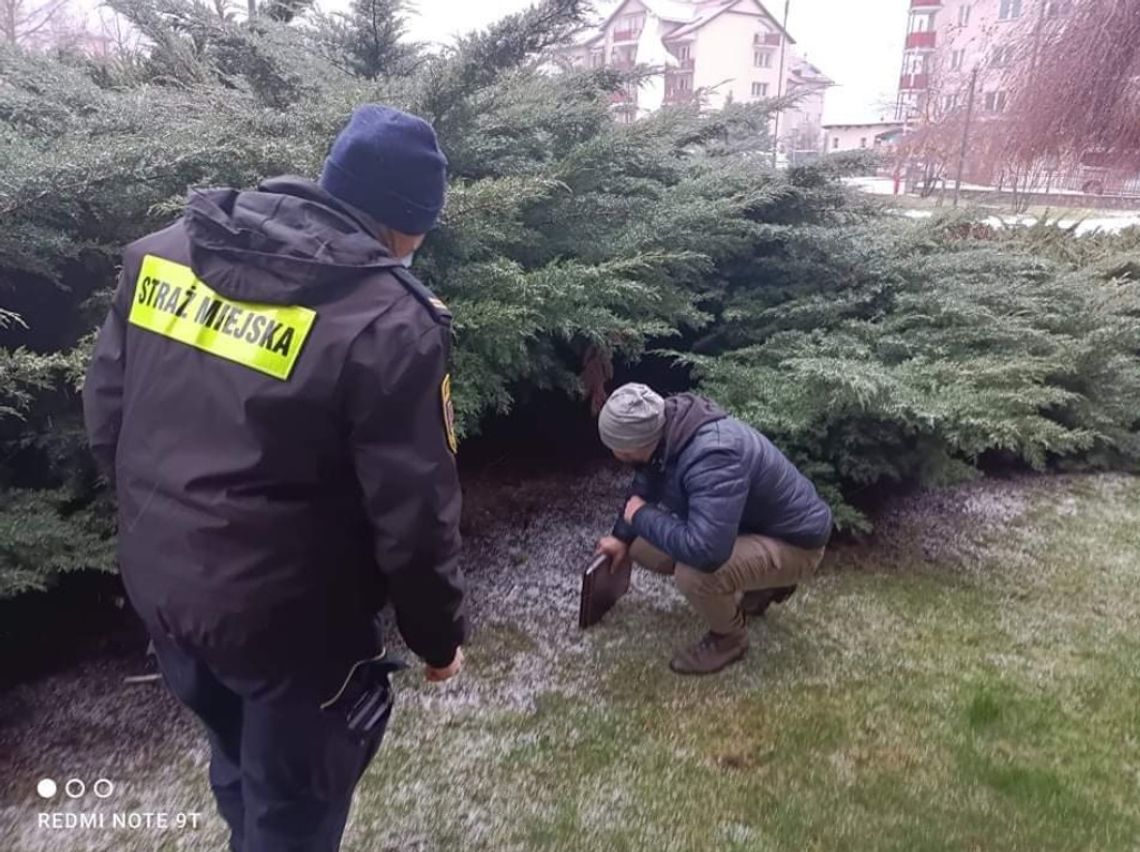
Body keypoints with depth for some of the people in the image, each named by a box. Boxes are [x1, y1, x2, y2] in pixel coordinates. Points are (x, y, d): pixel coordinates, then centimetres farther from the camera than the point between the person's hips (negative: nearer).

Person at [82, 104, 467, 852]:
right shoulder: (388, 324, -25)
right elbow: (413, 519, -20)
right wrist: (440, 636, -3)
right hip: (286, 618, -6)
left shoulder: (164, 251, -3)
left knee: (239, 768, 32)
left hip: (158, 585, 7)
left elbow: (105, 418, 5)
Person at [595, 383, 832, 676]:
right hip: (746, 521, 9)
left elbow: (704, 551, -46)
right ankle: (760, 585, 19)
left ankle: (729, 638, 1)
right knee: (643, 547, 5)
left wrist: (642, 517, -30)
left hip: (793, 541, -9)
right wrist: (622, 536, 18)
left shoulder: (714, 458, -39)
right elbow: (645, 485, 10)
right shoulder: (666, 427, -12)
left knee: (694, 574, -34)